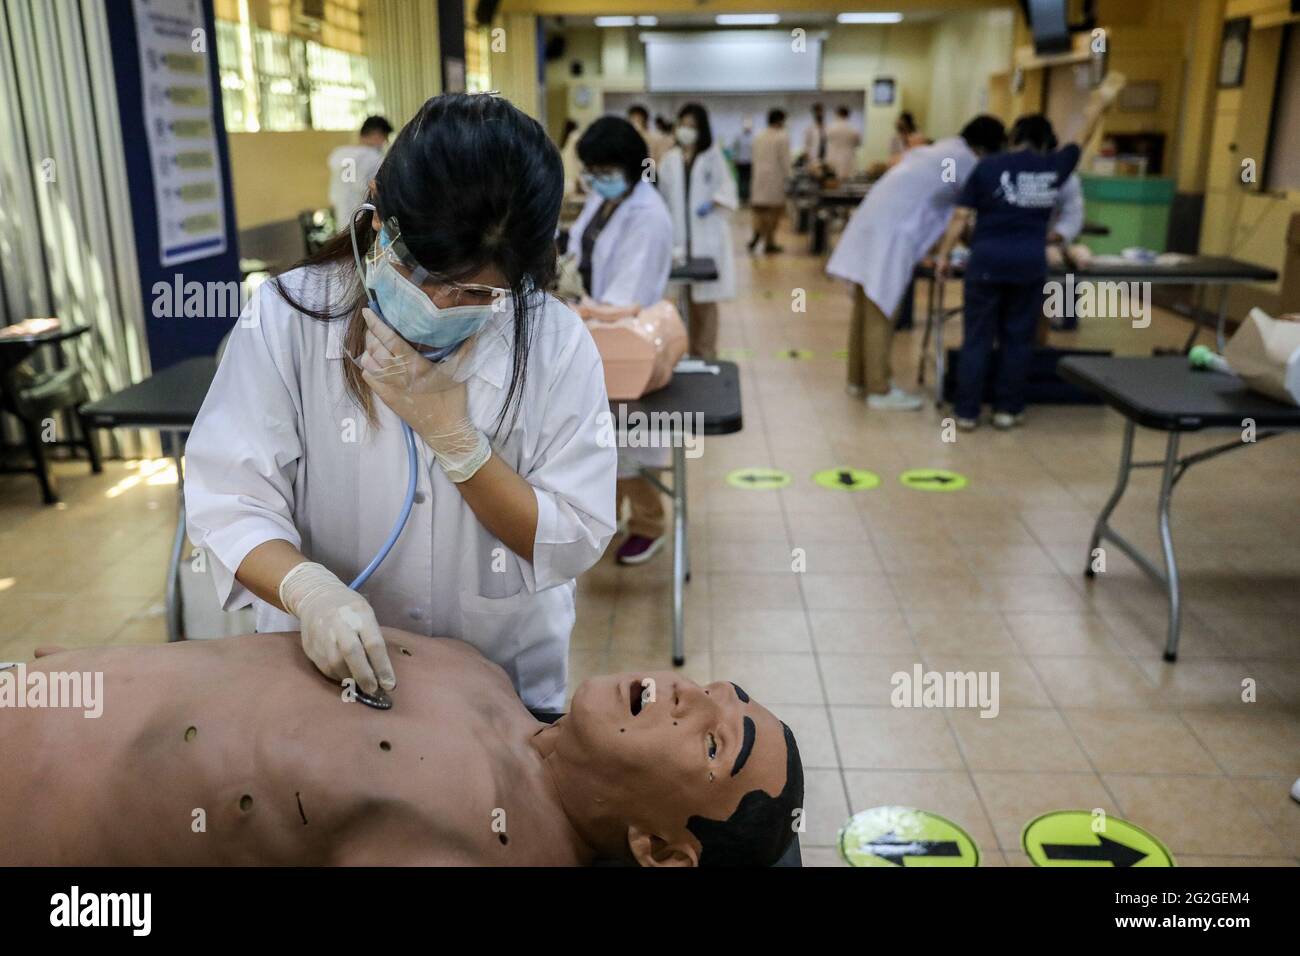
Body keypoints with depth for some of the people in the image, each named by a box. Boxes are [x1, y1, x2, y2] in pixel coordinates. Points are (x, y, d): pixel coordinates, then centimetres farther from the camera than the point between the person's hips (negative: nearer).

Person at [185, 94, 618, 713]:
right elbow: (228, 504, -11)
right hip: (324, 665, 1)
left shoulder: (556, 344, -11)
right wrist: (308, 589, -31)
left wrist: (452, 435, -21)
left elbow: (573, 543, -10)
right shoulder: (289, 317, -10)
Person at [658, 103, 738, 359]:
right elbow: (663, 194, 11)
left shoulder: (713, 155, 4)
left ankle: (707, 354, -1)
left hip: (707, 235, -3)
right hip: (680, 235, 3)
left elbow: (727, 187, 2)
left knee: (706, 296, -5)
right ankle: (693, 352, 15)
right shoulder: (670, 158, 10)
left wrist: (712, 203, -16)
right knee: (689, 297, 6)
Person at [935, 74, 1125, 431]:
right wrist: (1101, 102, 38)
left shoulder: (988, 166, 0)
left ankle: (967, 412, 6)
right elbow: (1082, 138, 23)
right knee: (1018, 338, 11)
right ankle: (1007, 409, 17)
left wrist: (943, 254, 5)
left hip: (987, 260, -1)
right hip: (1030, 263, 2)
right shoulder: (1054, 167, 6)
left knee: (977, 337, 4)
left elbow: (961, 217, -2)